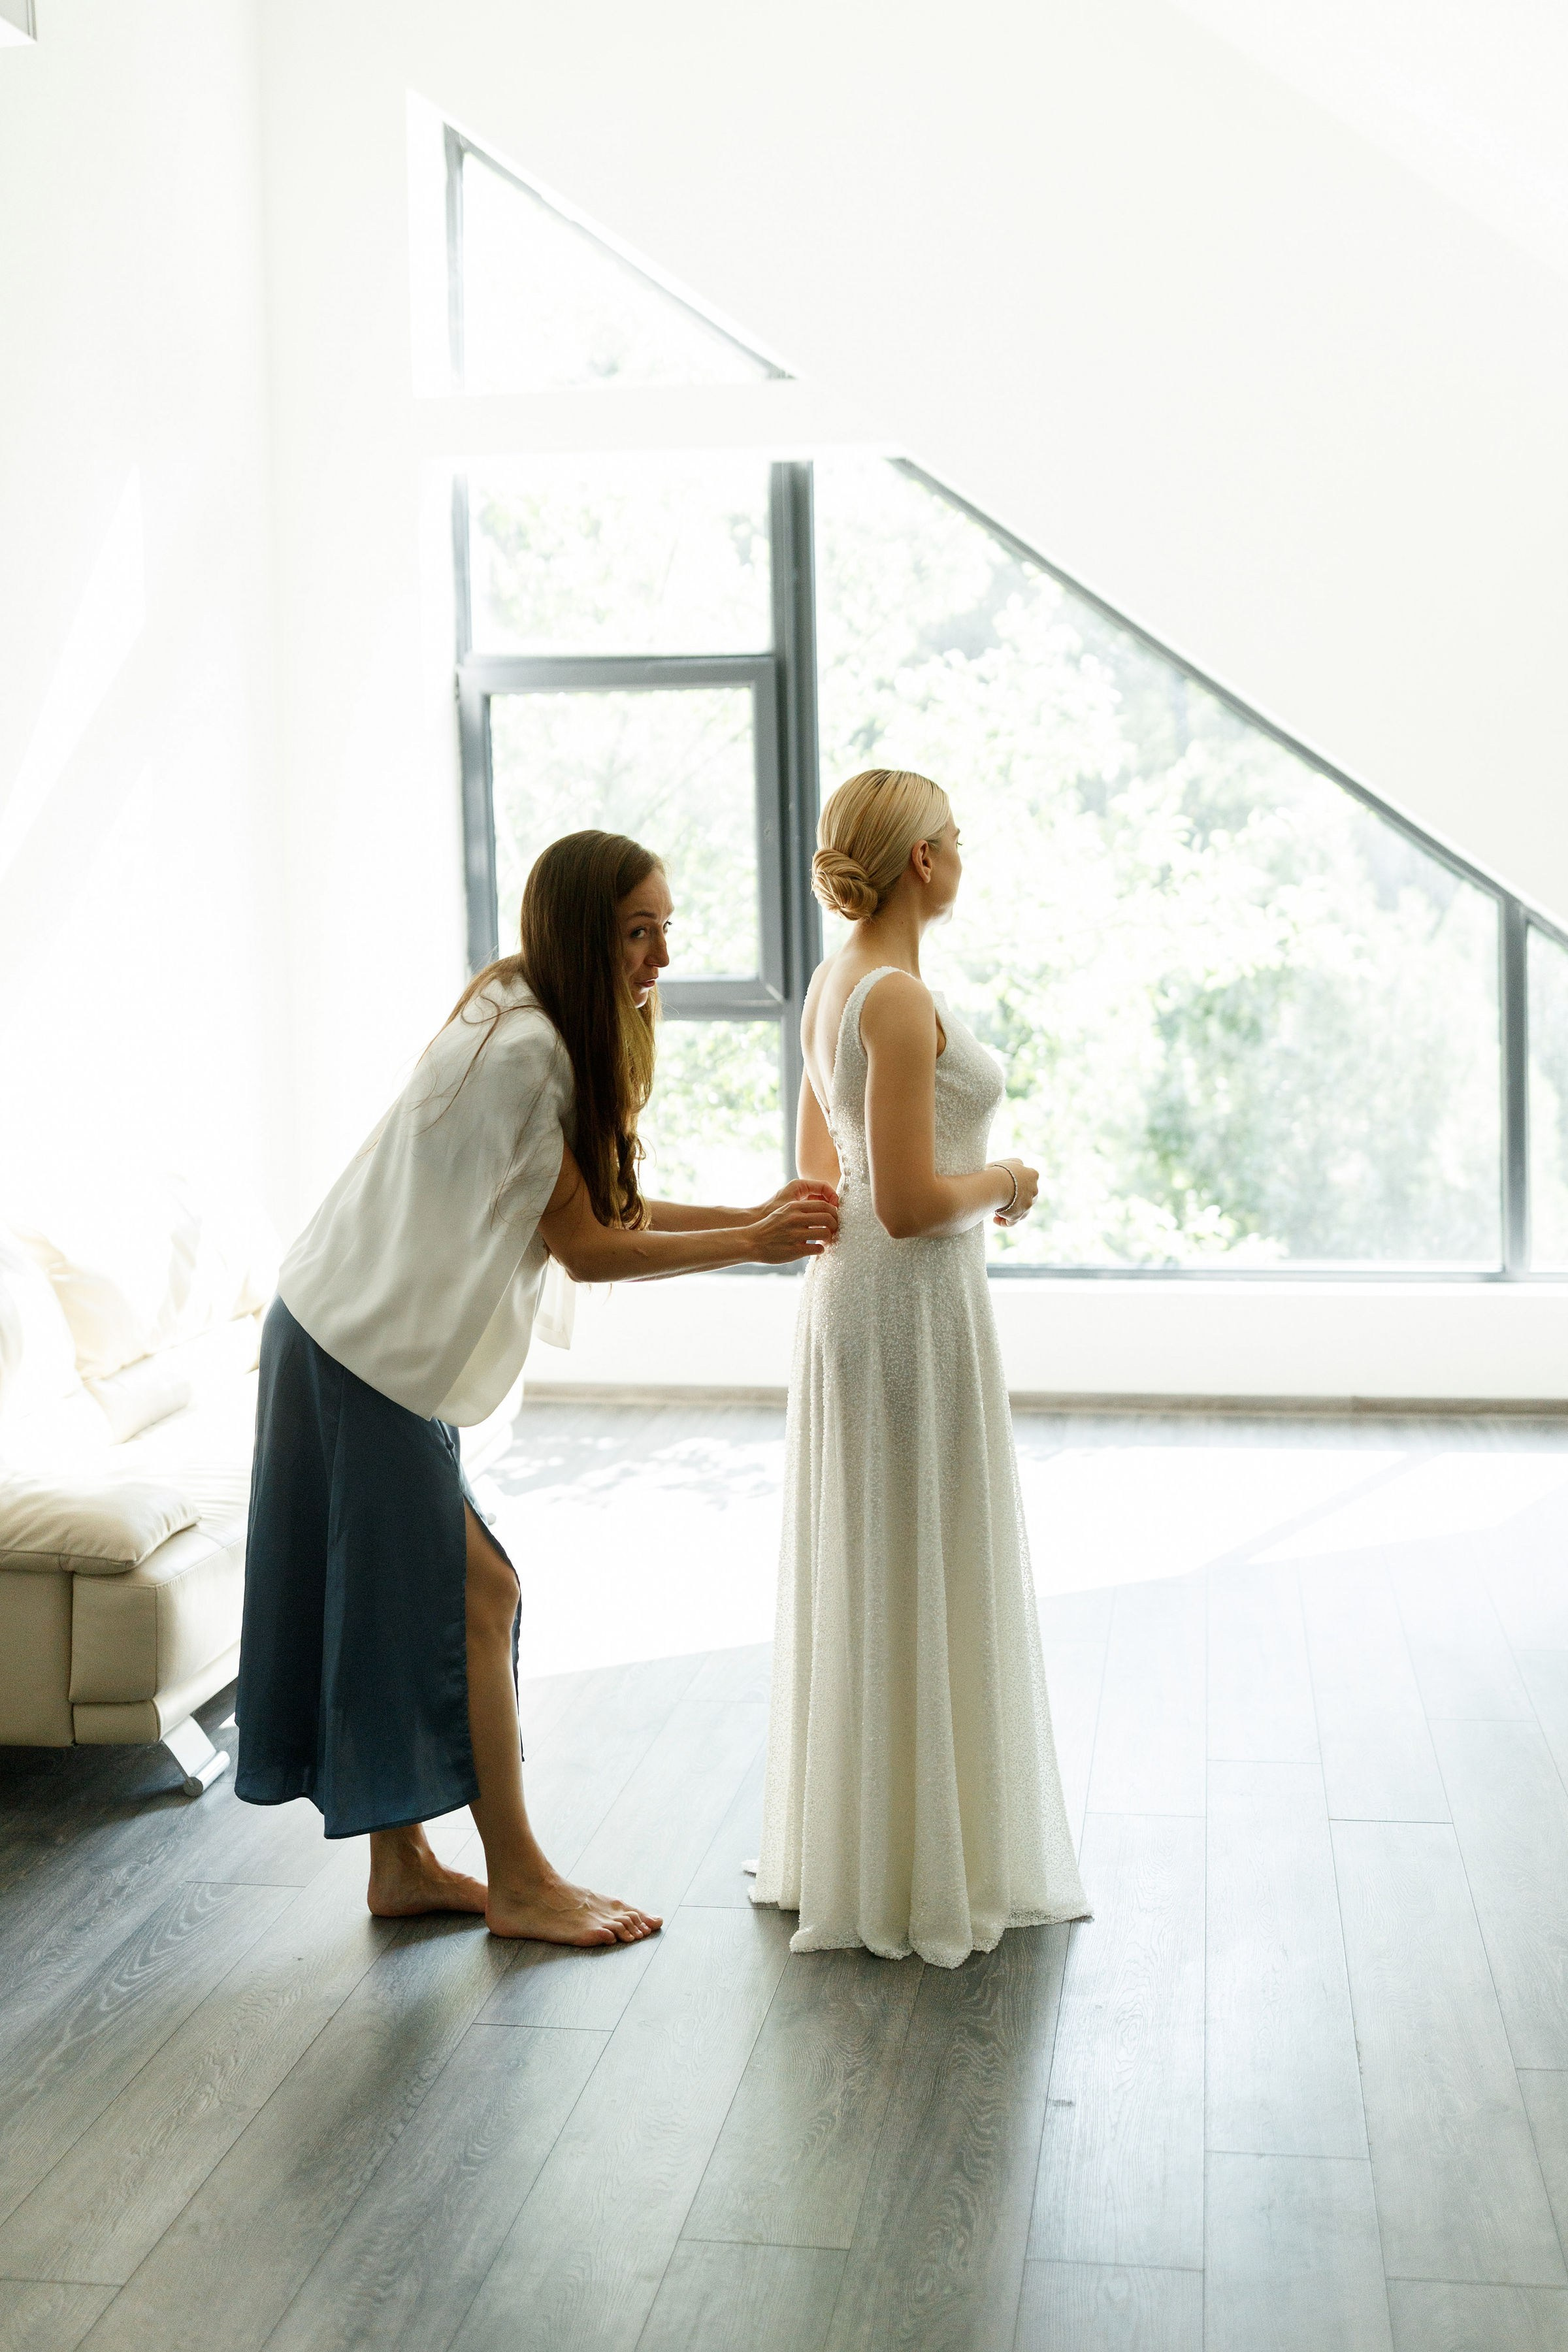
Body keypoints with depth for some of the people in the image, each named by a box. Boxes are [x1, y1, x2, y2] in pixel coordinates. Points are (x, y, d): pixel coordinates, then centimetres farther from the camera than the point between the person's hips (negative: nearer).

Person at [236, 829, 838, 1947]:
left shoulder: (545, 1032, 9)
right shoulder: (520, 1049, -22)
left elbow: (606, 1204, 7)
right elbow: (584, 1245, -18)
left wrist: (754, 1215, -3)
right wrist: (750, 1245, -15)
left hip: (377, 1342, 10)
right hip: (366, 1349, -10)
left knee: (405, 1604, 13)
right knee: (469, 1595, -3)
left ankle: (403, 1864, 23)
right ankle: (518, 1882, 7)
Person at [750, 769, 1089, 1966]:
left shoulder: (834, 986, 9)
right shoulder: (901, 1000, -21)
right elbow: (910, 1203, -23)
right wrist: (1010, 1178, -7)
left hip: (849, 1288, 10)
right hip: (915, 1299, -10)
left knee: (865, 1575, 17)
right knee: (920, 1582, 1)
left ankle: (852, 1848, 30)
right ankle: (920, 1870, 14)